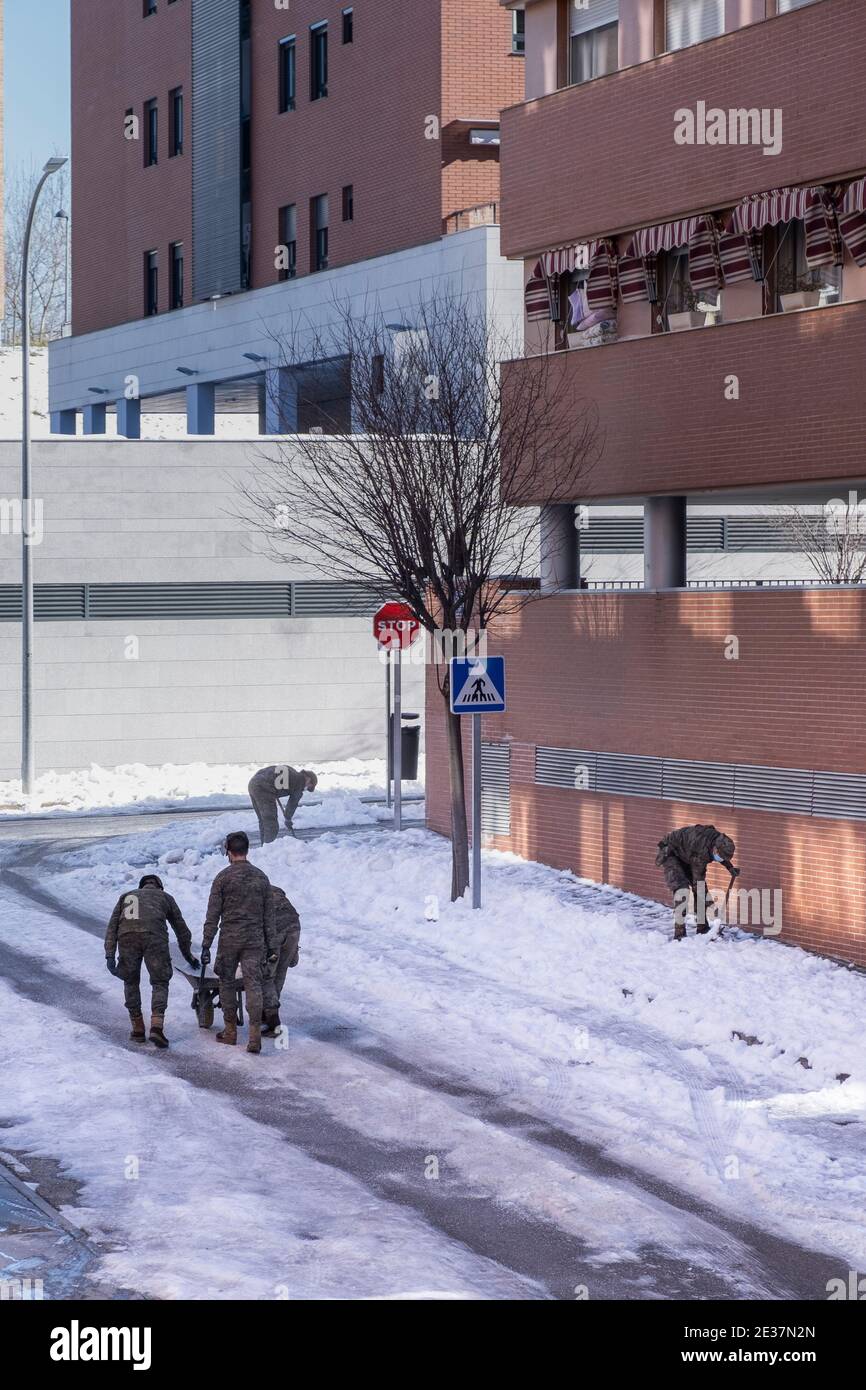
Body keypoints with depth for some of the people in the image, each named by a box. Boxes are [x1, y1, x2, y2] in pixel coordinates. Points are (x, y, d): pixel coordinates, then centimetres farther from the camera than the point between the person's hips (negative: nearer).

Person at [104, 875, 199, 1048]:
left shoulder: (126, 896, 35)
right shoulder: (165, 897, 33)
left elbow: (112, 926, 21)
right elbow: (181, 929, 38)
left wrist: (110, 955, 12)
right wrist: (188, 955, 52)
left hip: (127, 936, 1)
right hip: (154, 936, -1)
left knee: (131, 982, 21)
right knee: (160, 983, 9)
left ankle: (138, 1029, 20)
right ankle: (157, 1027, -9)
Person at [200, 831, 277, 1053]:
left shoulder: (223, 877, -5)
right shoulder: (262, 878, 6)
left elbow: (213, 915, -7)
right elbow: (268, 916, 9)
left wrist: (206, 945, -3)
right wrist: (270, 946, 14)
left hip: (229, 939, -2)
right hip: (255, 940, 2)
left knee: (227, 982, 13)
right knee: (253, 984, -1)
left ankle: (230, 1031, 18)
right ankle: (255, 1035, -12)